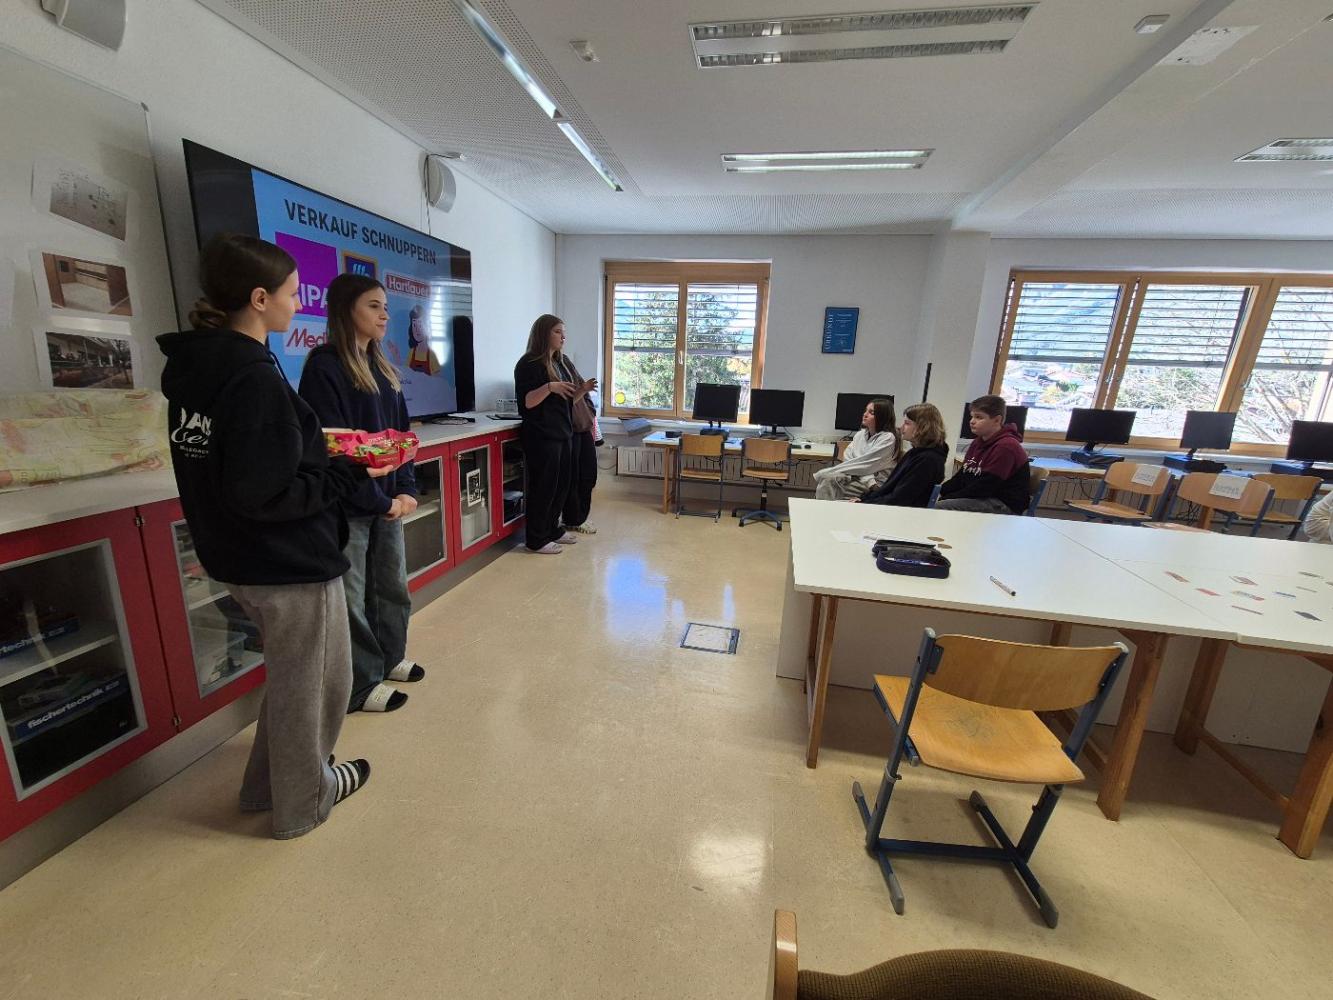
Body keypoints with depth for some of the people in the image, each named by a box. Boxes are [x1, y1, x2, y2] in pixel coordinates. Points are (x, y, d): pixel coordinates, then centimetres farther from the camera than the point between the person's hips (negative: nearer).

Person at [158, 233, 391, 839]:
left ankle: (269, 783, 45)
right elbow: (265, 495, -26)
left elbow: (231, 462, 11)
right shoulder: (253, 376, -23)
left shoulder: (193, 365, 5)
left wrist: (322, 450, 6)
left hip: (238, 559, 9)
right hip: (292, 562, -9)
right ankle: (304, 799, 35)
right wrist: (352, 472, -18)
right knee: (310, 685, 13)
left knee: (290, 676, 27)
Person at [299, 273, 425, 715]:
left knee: (393, 585, 17)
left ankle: (389, 657, 36)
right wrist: (377, 500, -13)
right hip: (348, 505, -7)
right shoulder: (324, 366, -10)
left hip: (387, 501, 8)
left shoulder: (381, 367, 13)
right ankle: (361, 686, 19)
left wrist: (405, 490, 1)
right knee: (352, 597, 5)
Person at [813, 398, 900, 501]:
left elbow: (865, 464, -15)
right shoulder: (860, 434, 12)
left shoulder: (888, 438, -8)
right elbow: (848, 458, 0)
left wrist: (832, 471, -14)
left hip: (877, 485, -6)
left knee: (828, 478, -25)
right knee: (823, 475, -21)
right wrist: (868, 479, -18)